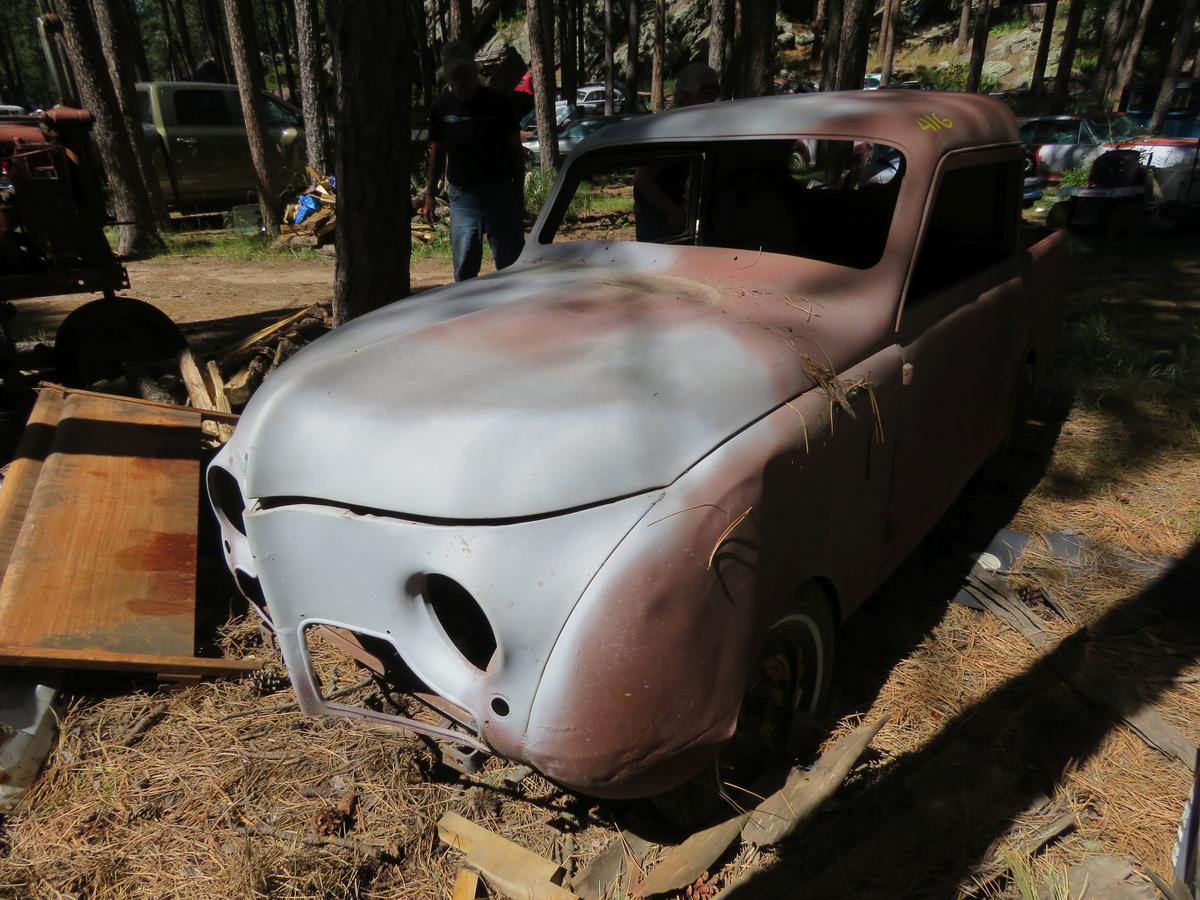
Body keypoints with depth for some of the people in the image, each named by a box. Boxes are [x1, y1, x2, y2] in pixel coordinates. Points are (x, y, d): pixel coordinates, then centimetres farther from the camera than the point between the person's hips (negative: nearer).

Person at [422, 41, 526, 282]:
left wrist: (519, 190, 1)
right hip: (462, 196, 2)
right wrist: (429, 196, 8)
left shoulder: (497, 103, -1)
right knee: (464, 268, 3)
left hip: (500, 192, -1)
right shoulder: (441, 107, 5)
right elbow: (437, 153, 11)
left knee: (511, 263, 0)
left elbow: (515, 149, 4)